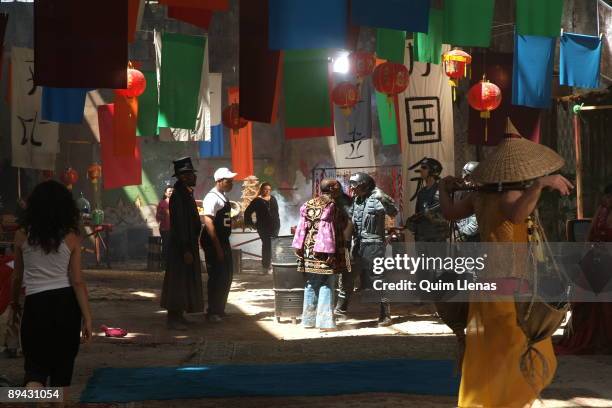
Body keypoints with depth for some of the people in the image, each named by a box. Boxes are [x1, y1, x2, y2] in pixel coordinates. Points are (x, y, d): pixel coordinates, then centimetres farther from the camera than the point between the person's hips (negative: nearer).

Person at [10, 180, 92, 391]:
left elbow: (17, 277, 11)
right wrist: (87, 318, -4)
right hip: (66, 303, 0)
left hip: (36, 304, 0)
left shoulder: (22, 235, 0)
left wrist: (14, 300, 30)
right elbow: (77, 281, -7)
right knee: (63, 363, 15)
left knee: (36, 364, 5)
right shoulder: (71, 237, -3)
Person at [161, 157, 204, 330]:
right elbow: (179, 224, -22)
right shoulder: (178, 196, -18)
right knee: (177, 280, -5)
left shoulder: (186, 194, 11)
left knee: (185, 281, 14)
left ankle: (178, 316, 23)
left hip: (189, 244, 10)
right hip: (181, 246, -10)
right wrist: (185, 250, -23)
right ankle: (173, 318, 0)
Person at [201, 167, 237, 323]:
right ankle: (213, 312, 4)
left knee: (227, 276, 15)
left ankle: (220, 309, 26)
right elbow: (208, 222, -23)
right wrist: (217, 247, -24)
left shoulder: (223, 197, 13)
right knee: (217, 277, -5)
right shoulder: (212, 198, -16)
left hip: (224, 241, 10)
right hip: (214, 242, -10)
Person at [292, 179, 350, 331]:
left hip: (309, 250, 6)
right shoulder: (332, 206, -10)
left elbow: (302, 227, 7)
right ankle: (325, 321, -3)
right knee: (327, 286, -1)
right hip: (326, 251, -6)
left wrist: (299, 247, 9)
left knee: (311, 284, 14)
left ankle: (309, 319, 19)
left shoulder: (308, 205, 7)